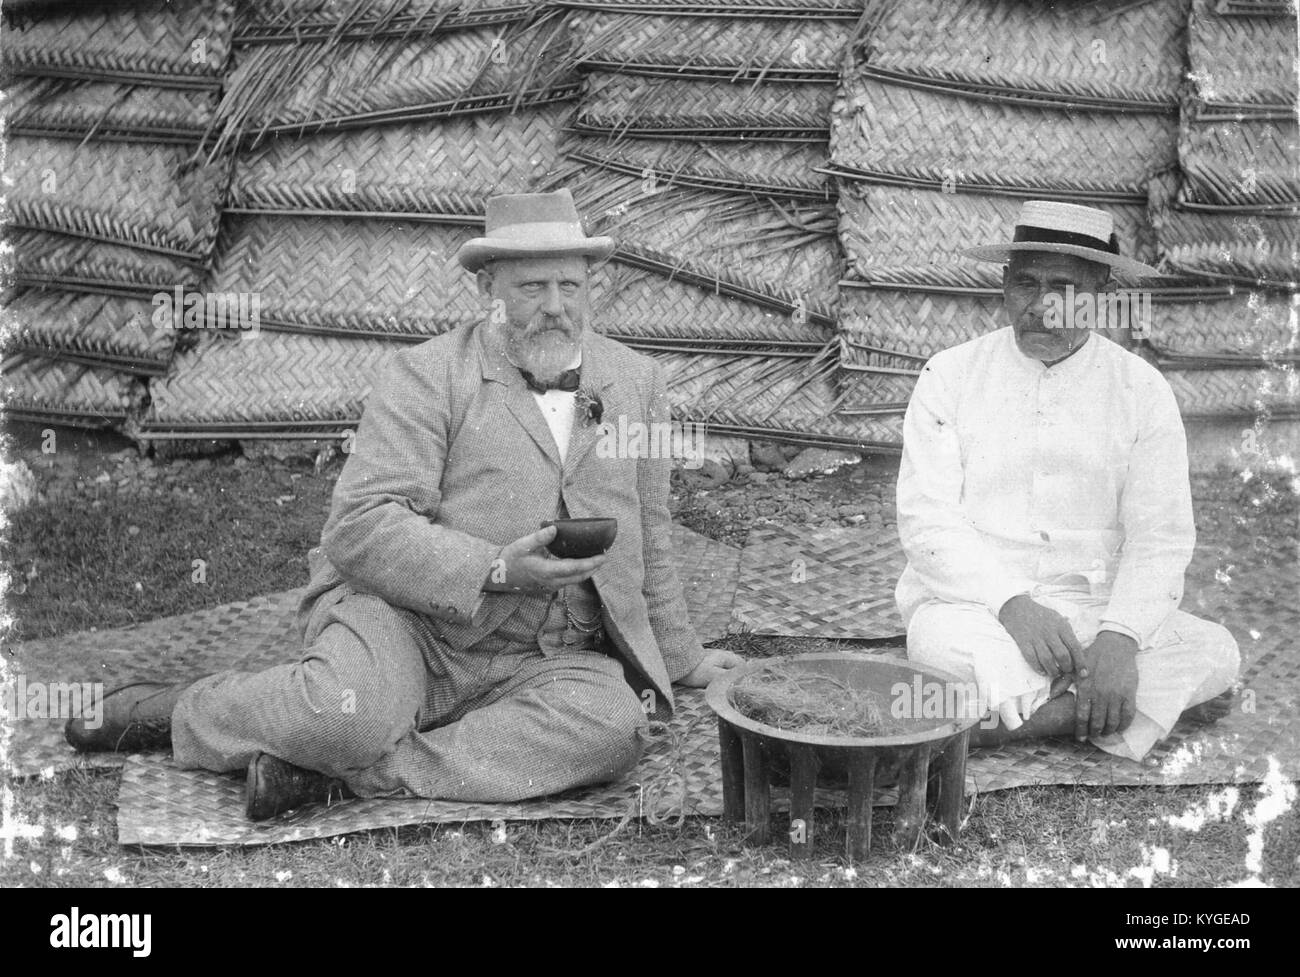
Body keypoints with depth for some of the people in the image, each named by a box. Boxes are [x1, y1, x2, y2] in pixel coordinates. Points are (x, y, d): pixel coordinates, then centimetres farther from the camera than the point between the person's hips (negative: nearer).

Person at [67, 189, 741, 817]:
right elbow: (360, 527, -13)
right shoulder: (426, 376, -2)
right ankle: (187, 712, -2)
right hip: (406, 620, -3)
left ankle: (346, 776, -23)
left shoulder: (638, 383, 13)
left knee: (614, 724, -30)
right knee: (352, 712, -36)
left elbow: (647, 542, 23)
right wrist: (492, 570, -24)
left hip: (545, 661, 4)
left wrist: (681, 660, 28)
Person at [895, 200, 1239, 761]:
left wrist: (1120, 638, -21)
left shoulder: (1143, 391, 4)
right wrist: (1011, 603, -23)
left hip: (1099, 612, 1)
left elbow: (1159, 538, -2)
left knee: (1215, 653, -22)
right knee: (944, 641, -35)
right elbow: (925, 519, -7)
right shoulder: (949, 375, 1)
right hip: (974, 602, -1)